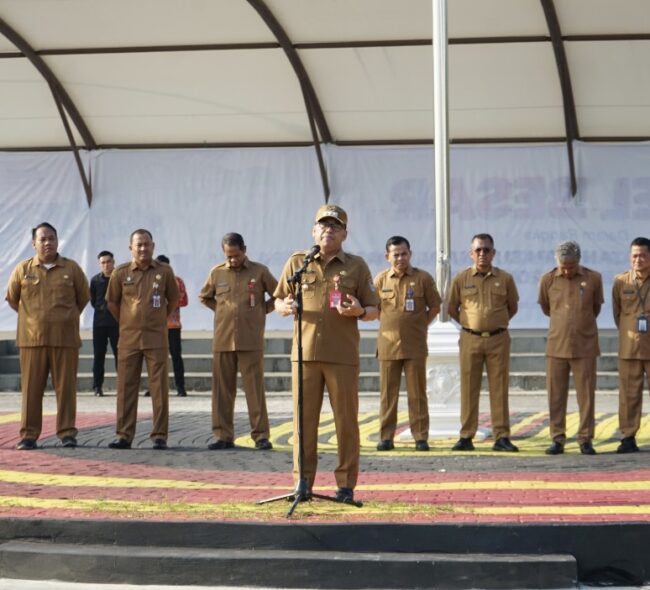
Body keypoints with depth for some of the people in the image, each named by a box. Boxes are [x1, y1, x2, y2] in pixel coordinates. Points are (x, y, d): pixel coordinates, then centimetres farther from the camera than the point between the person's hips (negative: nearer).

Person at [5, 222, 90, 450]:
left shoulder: (72, 268, 4)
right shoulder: (23, 269, 5)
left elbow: (83, 297, 13)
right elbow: (12, 299, 16)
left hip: (65, 338, 0)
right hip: (32, 338, 0)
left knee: (66, 387, 1)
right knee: (31, 388, 2)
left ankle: (67, 433, 8)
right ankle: (29, 435, 7)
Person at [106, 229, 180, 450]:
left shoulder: (164, 271, 1)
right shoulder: (121, 272, 1)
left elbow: (173, 299, 13)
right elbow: (112, 302, 12)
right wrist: (126, 323, 12)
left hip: (156, 339, -1)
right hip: (128, 339, 1)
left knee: (159, 388, -1)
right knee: (126, 388, 3)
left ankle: (160, 436, 4)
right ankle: (124, 435, 8)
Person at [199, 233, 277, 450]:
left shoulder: (259, 271, 1)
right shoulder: (216, 273, 7)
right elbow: (204, 297, 23)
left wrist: (262, 310, 3)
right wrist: (221, 310, 11)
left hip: (251, 341, -2)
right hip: (222, 340, 3)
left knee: (255, 389, -2)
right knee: (222, 390, 4)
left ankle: (261, 435, 3)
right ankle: (223, 436, 10)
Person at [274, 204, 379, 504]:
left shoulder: (356, 266, 8)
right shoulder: (297, 262, 11)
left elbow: (374, 310, 10)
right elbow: (277, 300, 16)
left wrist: (360, 311, -13)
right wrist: (285, 307, -8)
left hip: (343, 356, -1)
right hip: (305, 353, 1)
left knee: (346, 420, 0)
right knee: (304, 419, 2)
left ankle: (346, 484, 8)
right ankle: (303, 482, 10)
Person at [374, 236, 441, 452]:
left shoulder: (423, 278, 1)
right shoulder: (380, 279, 5)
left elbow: (435, 307, 8)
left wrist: (420, 326, 3)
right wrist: (388, 325, 8)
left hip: (415, 346, -1)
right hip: (388, 344, 1)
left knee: (417, 393, 1)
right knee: (388, 393, 3)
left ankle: (421, 437, 5)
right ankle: (386, 437, 9)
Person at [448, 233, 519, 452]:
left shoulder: (505, 279, 3)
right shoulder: (461, 278, 3)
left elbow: (512, 307, 16)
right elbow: (452, 308, 13)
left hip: (498, 339, 0)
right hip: (470, 339, 0)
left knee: (499, 389, 1)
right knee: (468, 389, 2)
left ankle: (501, 437, 5)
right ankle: (466, 437, 7)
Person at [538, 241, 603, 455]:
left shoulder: (593, 278, -2)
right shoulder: (548, 280, 0)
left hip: (585, 347, -1)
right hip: (556, 346, 1)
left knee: (586, 395, 0)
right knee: (555, 395, 2)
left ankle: (586, 440, 7)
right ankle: (557, 439, 9)